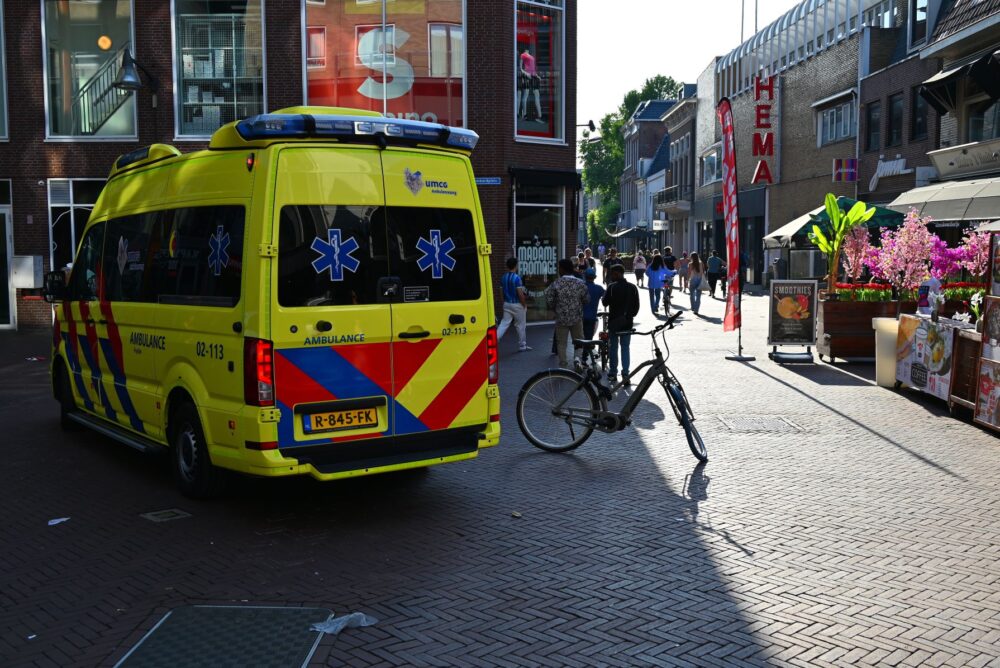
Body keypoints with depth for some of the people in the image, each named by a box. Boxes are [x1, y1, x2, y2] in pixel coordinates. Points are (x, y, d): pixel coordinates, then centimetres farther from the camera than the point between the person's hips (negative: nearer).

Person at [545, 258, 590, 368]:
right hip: (577, 318, 1)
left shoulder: (556, 283, -10)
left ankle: (563, 364, 7)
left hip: (561, 318, -1)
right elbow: (586, 299, 1)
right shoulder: (580, 283, -4)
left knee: (561, 342, 8)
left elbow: (549, 299, -9)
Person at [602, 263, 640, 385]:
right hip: (627, 323, 3)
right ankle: (625, 375, -2)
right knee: (625, 348, 7)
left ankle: (613, 373, 16)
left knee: (613, 348, 10)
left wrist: (603, 298, 11)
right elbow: (637, 306, 5)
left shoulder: (612, 287, -12)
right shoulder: (632, 287, 1)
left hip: (614, 322, -3)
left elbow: (605, 302, -8)